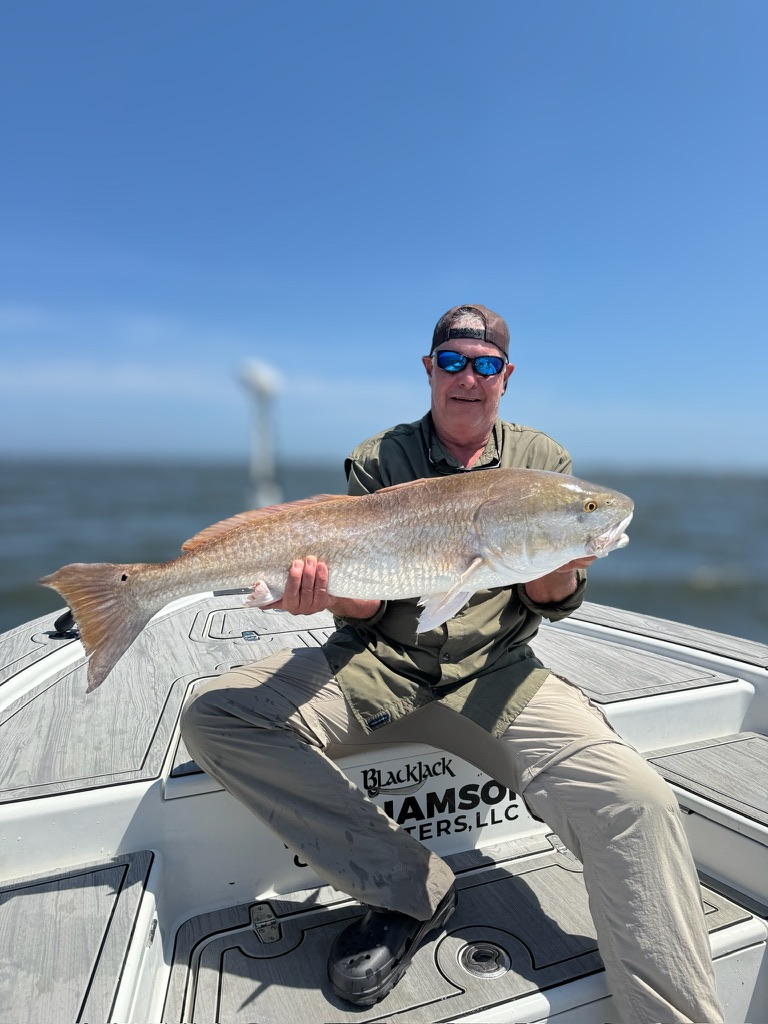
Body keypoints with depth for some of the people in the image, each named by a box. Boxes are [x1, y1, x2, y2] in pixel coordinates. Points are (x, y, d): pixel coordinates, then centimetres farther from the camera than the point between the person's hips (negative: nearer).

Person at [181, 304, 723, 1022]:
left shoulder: (541, 461, 8)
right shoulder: (377, 461, 4)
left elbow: (550, 605, 5)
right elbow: (364, 612, -1)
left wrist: (561, 568, -19)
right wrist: (331, 594, -25)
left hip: (494, 675, 0)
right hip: (379, 666, 1)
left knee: (636, 804, -27)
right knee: (210, 718, -20)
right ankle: (409, 888, -9)